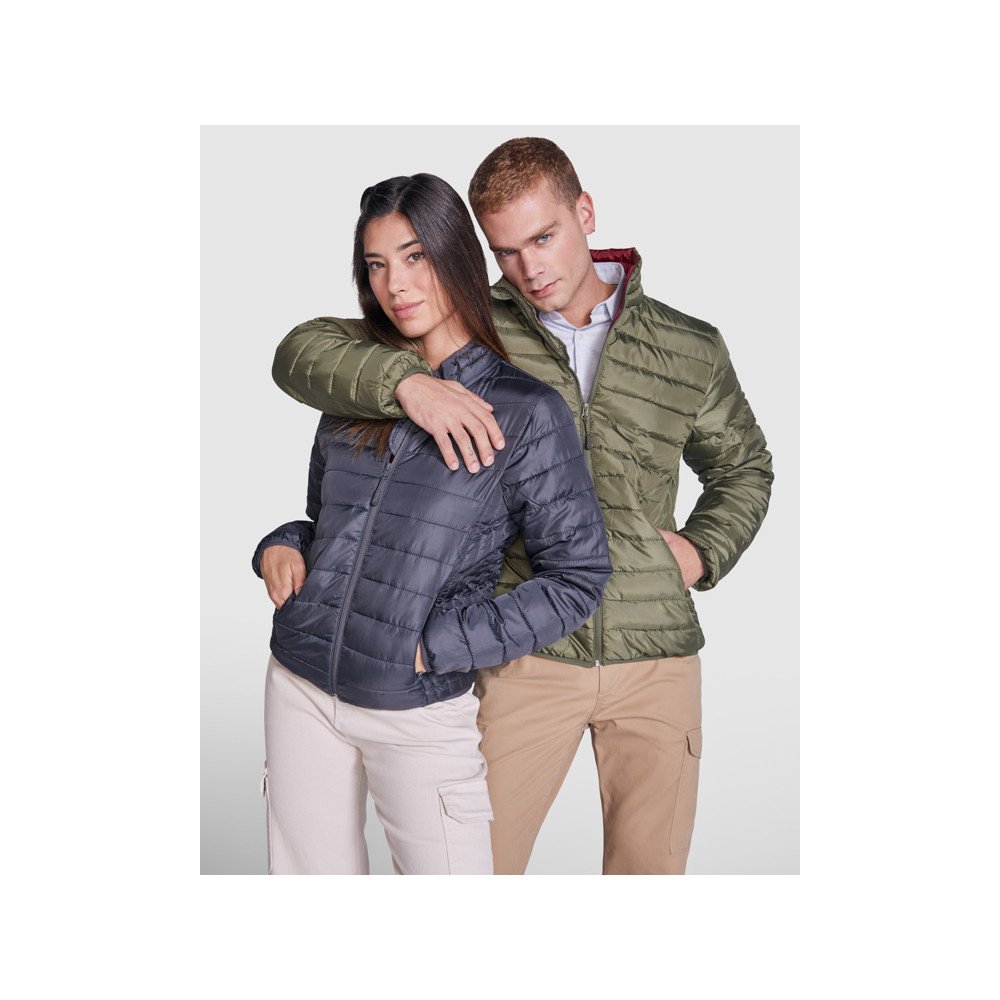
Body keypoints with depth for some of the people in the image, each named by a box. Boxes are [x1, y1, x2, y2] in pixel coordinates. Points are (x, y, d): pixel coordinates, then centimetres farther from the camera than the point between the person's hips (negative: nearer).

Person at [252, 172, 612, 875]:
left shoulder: (525, 411, -9)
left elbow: (579, 577, -8)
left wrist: (437, 645, -12)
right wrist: (282, 546, -3)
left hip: (417, 710, -4)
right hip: (301, 688, 5)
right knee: (310, 872, 15)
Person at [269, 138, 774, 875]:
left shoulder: (691, 349, 4)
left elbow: (743, 467, 21)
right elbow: (303, 354, -10)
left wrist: (703, 552, 2)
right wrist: (406, 382, -29)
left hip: (656, 654, 2)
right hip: (528, 653, -1)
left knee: (650, 867, 11)